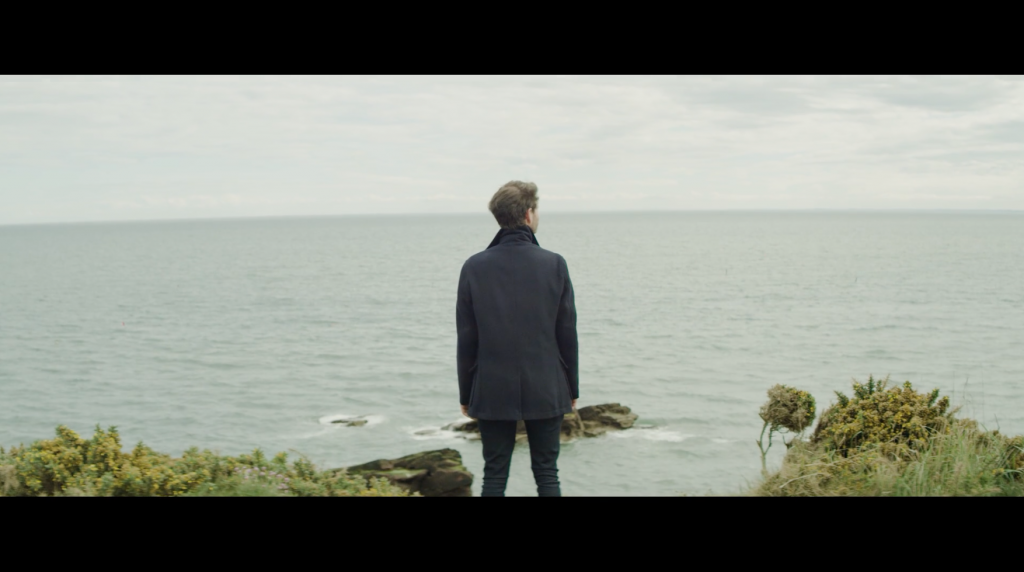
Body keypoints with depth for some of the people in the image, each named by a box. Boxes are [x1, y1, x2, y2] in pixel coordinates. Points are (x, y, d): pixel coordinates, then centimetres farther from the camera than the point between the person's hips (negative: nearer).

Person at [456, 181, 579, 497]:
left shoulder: (474, 267, -5)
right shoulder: (554, 264, -6)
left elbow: (466, 339, -2)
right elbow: (567, 334, -2)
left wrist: (466, 394, 8)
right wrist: (572, 388, 9)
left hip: (492, 392, 0)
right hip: (545, 391, 0)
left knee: (494, 476, 6)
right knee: (547, 474, 8)